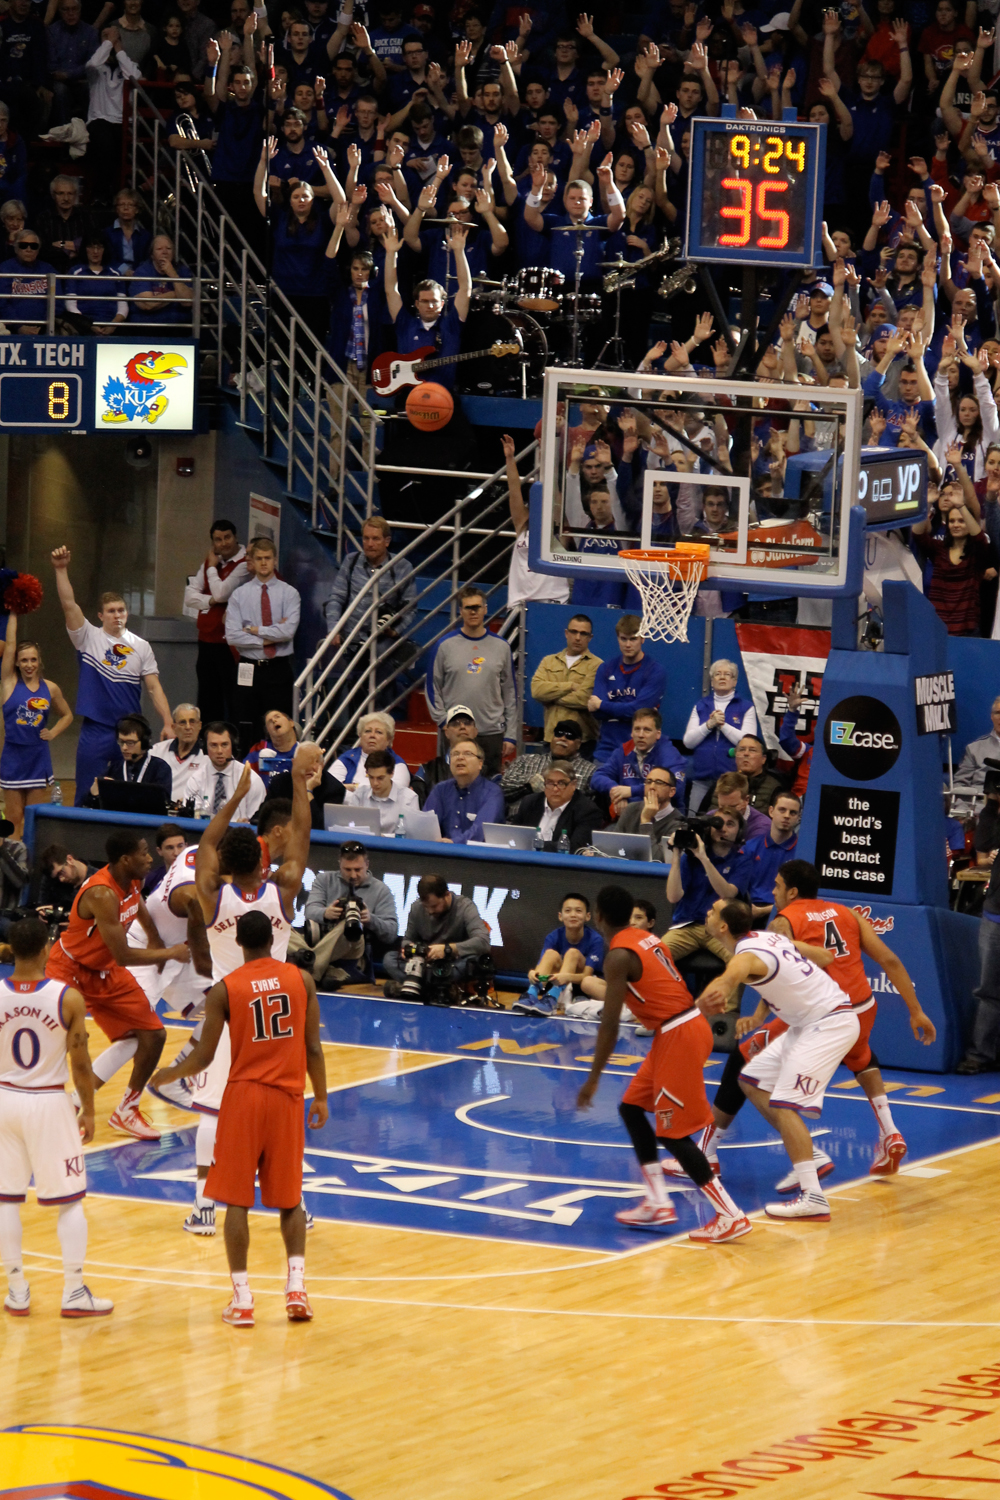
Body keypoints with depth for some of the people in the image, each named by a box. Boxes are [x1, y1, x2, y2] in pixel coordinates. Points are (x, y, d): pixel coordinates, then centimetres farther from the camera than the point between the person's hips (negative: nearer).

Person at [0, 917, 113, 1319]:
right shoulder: (69, 999, -14)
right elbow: (80, 1064, -8)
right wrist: (88, 1111, 6)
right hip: (50, 1104, -2)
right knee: (70, 1201, 7)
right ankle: (74, 1293, 5)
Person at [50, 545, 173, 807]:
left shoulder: (141, 647, 6)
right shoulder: (89, 638, 2)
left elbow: (154, 688, 5)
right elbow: (69, 604, -10)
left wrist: (168, 723, -4)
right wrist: (61, 570, -21)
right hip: (95, 733, -1)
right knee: (86, 796, 1)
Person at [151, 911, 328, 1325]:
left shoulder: (224, 989, -6)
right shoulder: (301, 980, 0)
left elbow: (203, 1057, -4)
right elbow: (313, 1046, 2)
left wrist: (167, 1075, 15)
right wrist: (320, 1097, 14)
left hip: (244, 1096, -2)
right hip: (288, 1096, 2)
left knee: (237, 1199, 5)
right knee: (289, 1198, 15)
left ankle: (242, 1298, 1)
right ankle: (296, 1286, 1)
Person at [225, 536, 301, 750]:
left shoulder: (289, 594, 3)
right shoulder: (239, 595, 5)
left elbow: (288, 631, -12)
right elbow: (232, 636, -7)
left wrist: (254, 630, -9)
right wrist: (268, 638, -11)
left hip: (279, 669, -1)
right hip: (249, 668, 1)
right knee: (248, 732, 2)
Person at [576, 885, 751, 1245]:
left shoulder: (619, 955, -15)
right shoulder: (645, 938, 12)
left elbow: (610, 1024, -17)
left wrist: (594, 1078, -13)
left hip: (678, 1036, -10)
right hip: (688, 1024, 10)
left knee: (672, 1132, -5)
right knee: (632, 1107, 17)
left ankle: (730, 1216, -7)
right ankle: (658, 1204, 16)